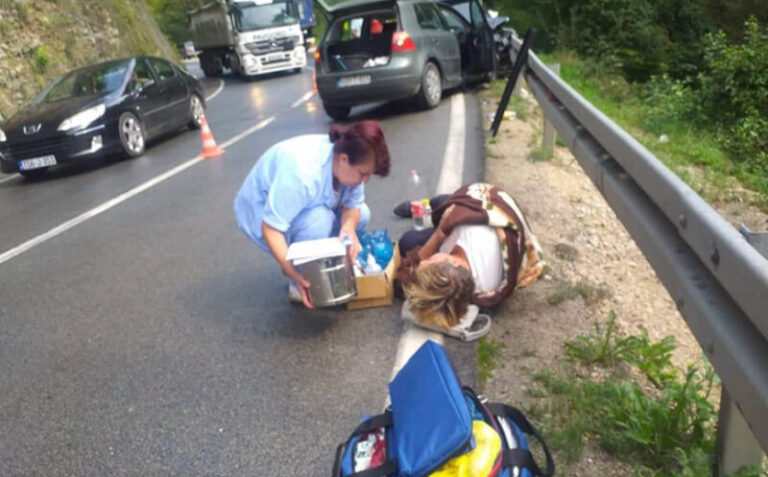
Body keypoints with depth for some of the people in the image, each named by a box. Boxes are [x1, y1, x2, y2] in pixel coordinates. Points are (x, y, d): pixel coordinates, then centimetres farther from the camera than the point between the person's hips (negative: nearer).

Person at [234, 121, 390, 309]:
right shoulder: (302, 173, -40)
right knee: (318, 219, -35)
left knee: (361, 214, -8)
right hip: (261, 212, -7)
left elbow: (352, 205, -12)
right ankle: (300, 285, -14)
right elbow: (271, 228, -38)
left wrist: (349, 227, -35)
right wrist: (294, 275, -43)